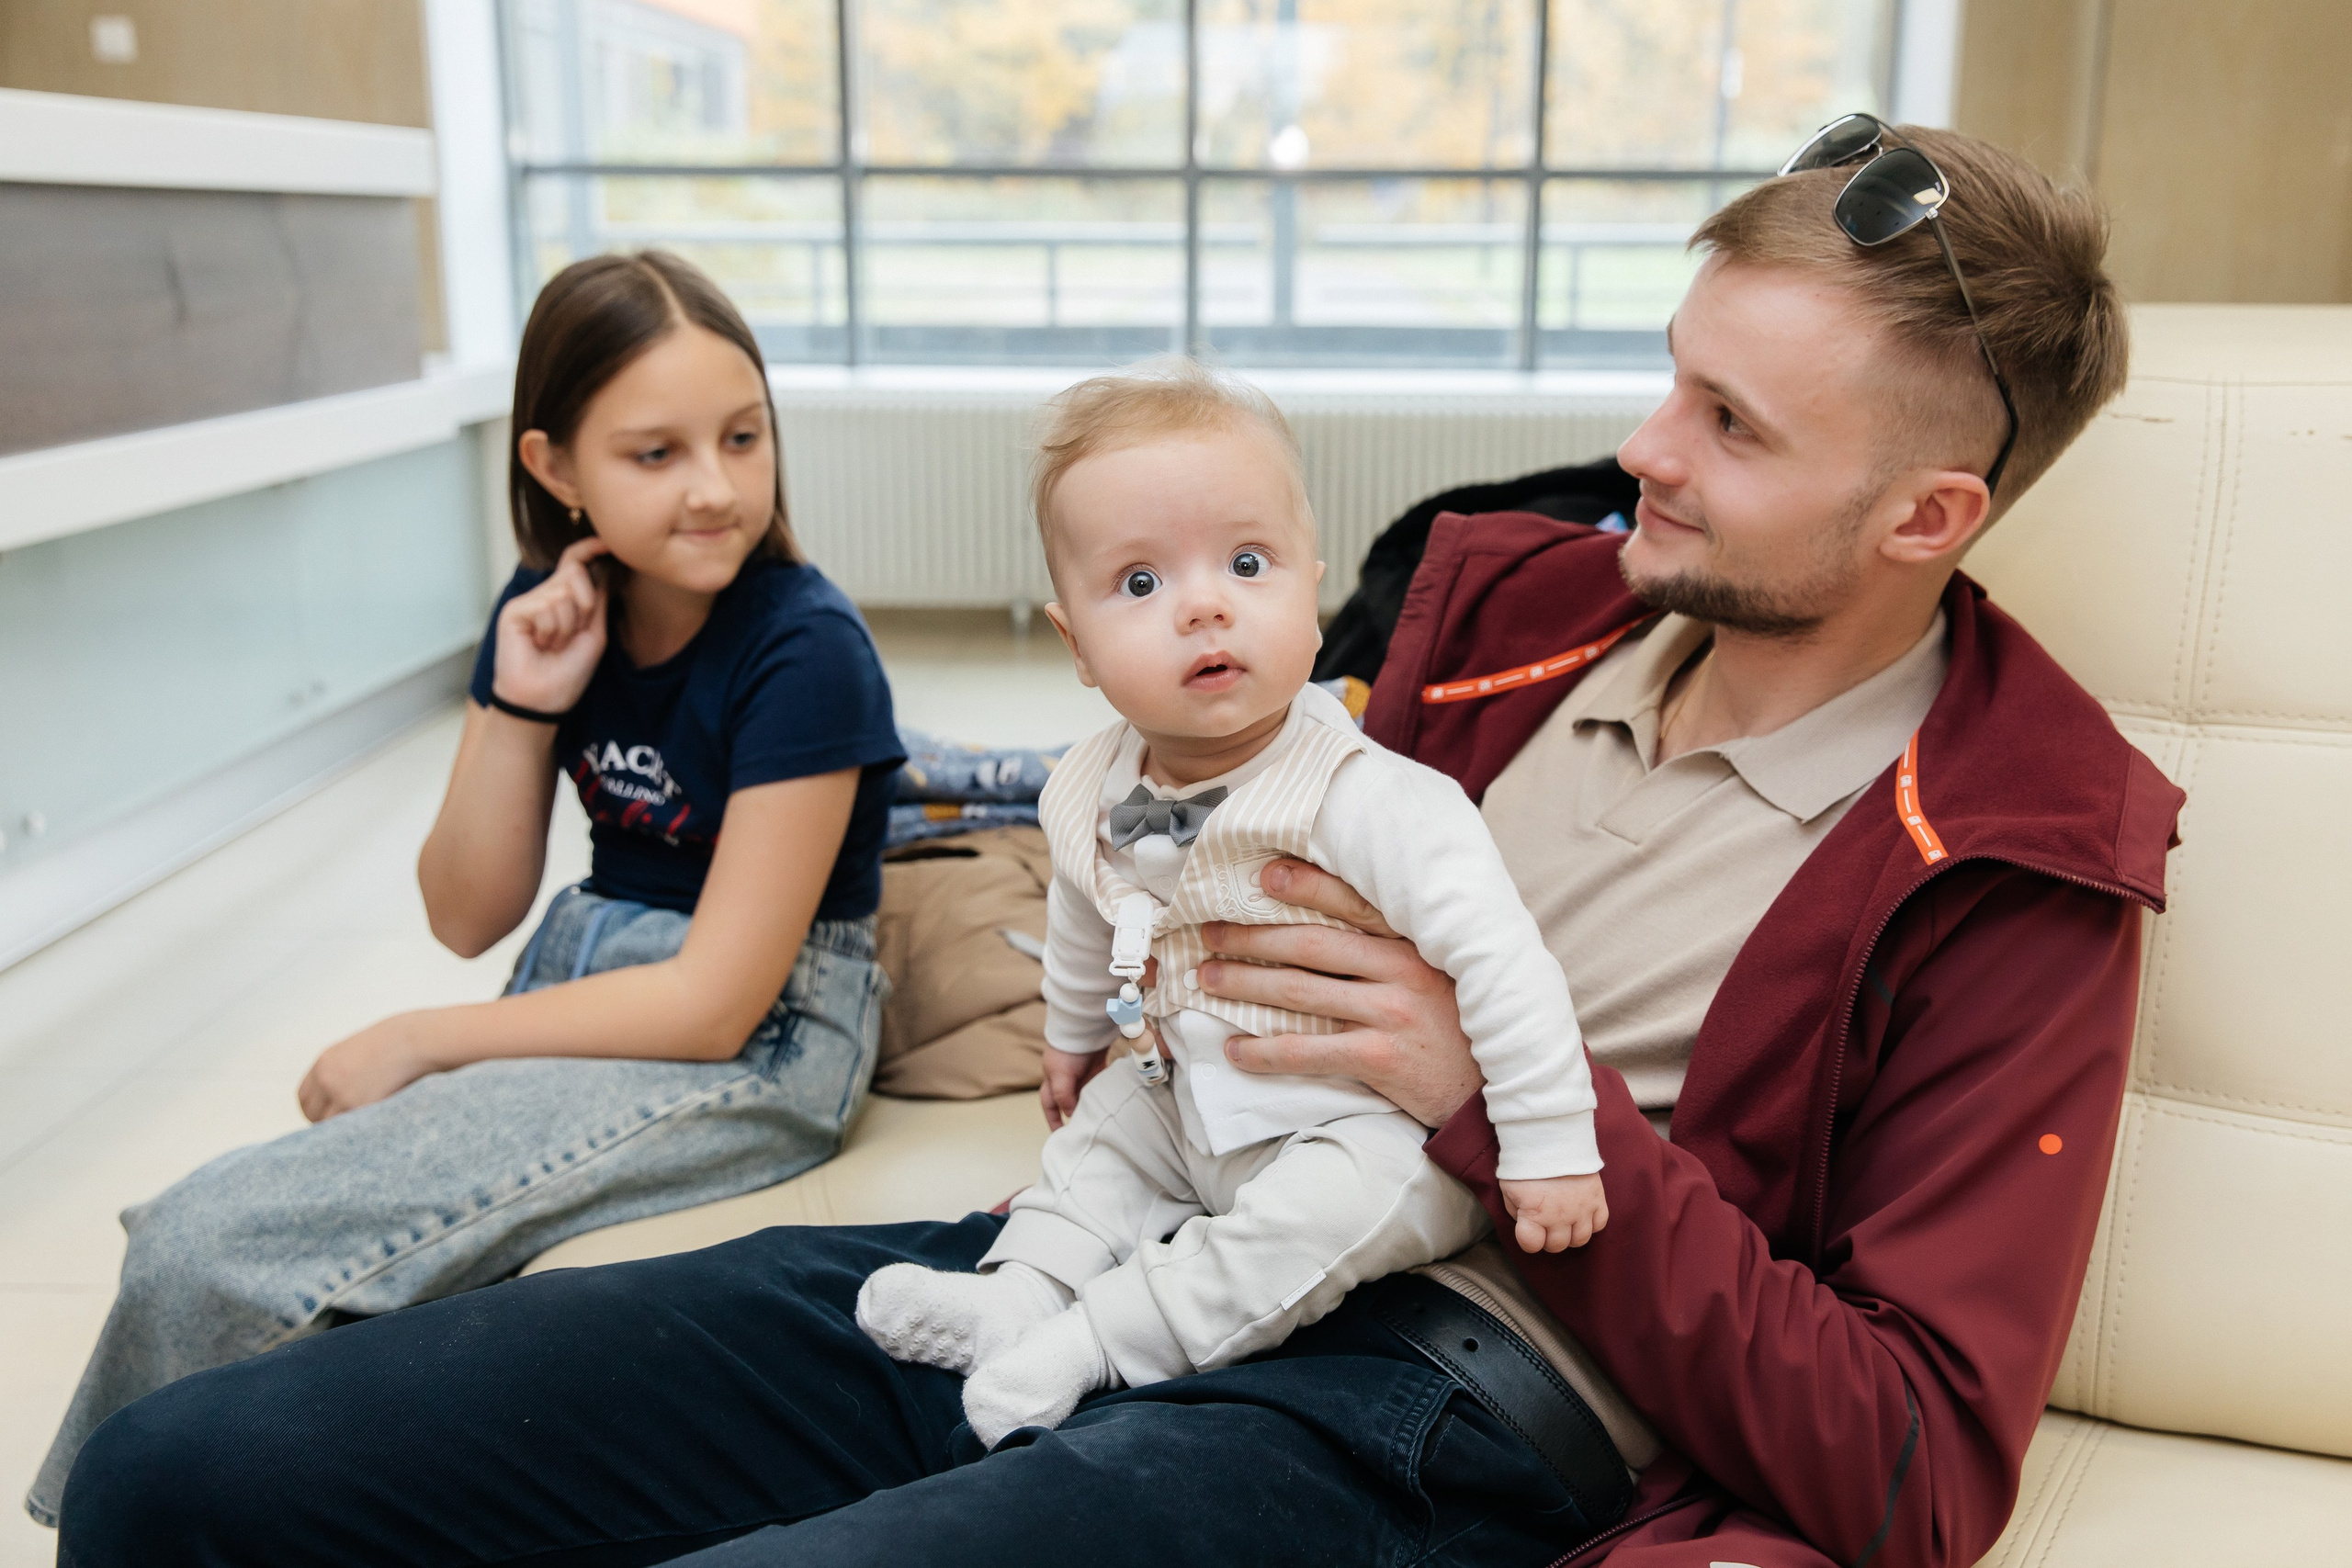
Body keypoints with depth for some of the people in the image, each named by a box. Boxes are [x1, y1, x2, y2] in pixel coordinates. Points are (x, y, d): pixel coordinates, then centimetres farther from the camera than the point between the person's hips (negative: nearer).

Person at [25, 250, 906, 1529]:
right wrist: (520, 708, -10)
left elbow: (716, 1004, -19)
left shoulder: (803, 650, -18)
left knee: (214, 1255, -16)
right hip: (592, 976, 7)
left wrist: (414, 1043, -10)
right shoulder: (554, 613, 2)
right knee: (193, 1229, -9)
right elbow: (468, 918, 5)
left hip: (759, 1043, -7)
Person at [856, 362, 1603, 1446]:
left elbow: (1497, 956, -30)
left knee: (1325, 1210, -30)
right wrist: (1073, 1035, 32)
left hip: (1372, 1128, -7)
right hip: (1196, 1105, 8)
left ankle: (1095, 1338, -20)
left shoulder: (1360, 799, -31)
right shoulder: (1091, 794, -7)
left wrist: (1549, 1147, -28)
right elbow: (1084, 921, 16)